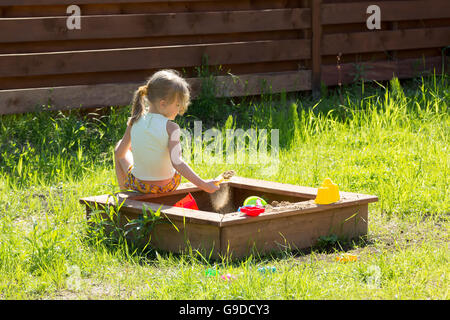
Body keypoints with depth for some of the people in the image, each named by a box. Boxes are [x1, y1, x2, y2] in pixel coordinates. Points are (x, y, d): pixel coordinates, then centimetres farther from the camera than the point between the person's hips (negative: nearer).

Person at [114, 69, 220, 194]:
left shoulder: (134, 122, -12)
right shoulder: (171, 128, -23)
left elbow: (119, 154, -2)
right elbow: (176, 162, -32)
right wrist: (203, 184, -36)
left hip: (138, 184, 1)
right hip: (167, 186, -1)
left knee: (120, 145, 29)